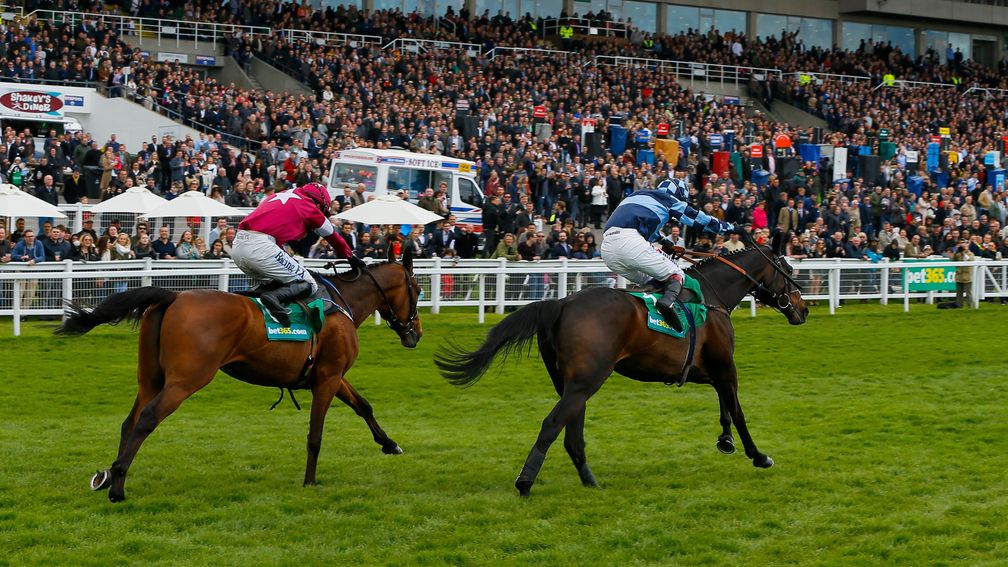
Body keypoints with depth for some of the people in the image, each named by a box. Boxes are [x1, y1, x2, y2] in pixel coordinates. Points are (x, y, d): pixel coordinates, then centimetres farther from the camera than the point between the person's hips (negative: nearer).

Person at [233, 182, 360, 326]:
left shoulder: (278, 196, 29)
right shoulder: (310, 207, 11)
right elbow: (333, 238, 24)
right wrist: (351, 258, 41)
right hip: (260, 247, -8)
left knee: (274, 283, 27)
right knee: (308, 285, -2)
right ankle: (275, 297, -27)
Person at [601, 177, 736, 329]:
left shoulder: (636, 197, 37)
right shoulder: (667, 199, 17)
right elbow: (696, 217, 22)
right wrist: (729, 227, 33)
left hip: (606, 248, 7)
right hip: (630, 242, -7)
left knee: (649, 281, 26)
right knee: (675, 275, 3)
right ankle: (668, 300, -26)